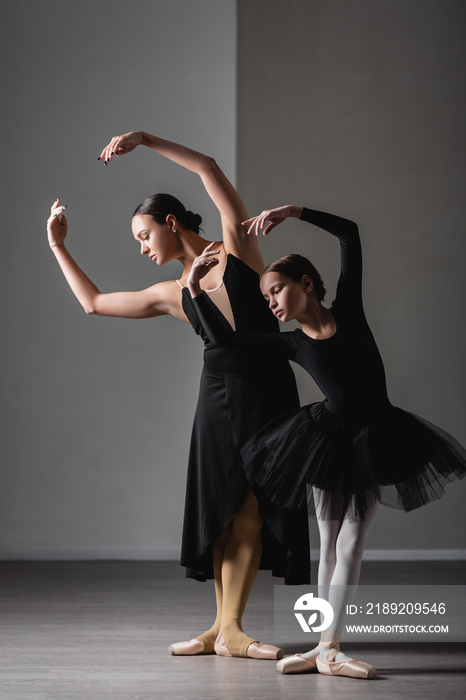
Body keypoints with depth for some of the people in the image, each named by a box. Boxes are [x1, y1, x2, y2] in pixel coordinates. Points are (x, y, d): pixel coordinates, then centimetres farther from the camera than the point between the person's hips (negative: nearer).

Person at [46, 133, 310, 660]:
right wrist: (57, 246, 25)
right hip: (219, 395, 3)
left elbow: (209, 169, -2)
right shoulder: (170, 295, 13)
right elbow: (93, 302, 21)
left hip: (268, 390, -3)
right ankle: (223, 626, 8)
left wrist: (145, 140, 0)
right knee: (223, 510, 1)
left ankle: (229, 629, -2)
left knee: (249, 511, -4)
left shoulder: (235, 247, 5)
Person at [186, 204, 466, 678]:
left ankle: (328, 648, -2)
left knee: (350, 546, -2)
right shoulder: (291, 344, 0)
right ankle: (325, 649, 10)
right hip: (327, 440, 1)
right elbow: (222, 338, -1)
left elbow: (349, 234, -7)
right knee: (329, 546, 5)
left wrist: (294, 212, -12)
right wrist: (195, 289, -5)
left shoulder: (347, 310, -2)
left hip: (375, 440, -1)